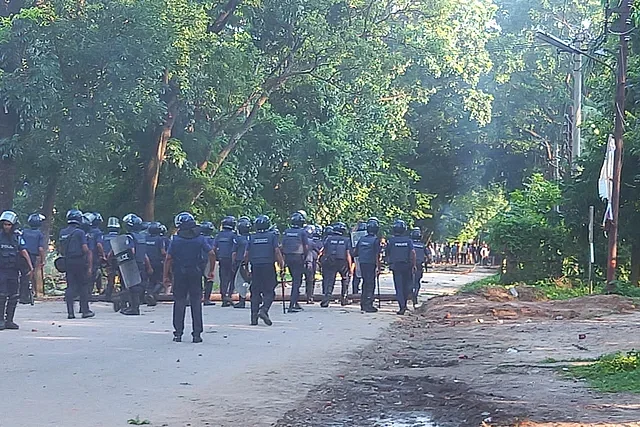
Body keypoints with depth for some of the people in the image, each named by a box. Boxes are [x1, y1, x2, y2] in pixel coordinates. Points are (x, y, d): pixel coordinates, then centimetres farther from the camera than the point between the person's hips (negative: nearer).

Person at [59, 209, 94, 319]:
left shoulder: (62, 232, 10)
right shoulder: (80, 232, -9)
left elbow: (60, 250, 13)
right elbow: (85, 249, -14)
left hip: (67, 262, 5)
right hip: (79, 261, -5)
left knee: (70, 286, 5)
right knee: (83, 286, 5)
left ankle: (70, 312, 1)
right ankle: (85, 311, 9)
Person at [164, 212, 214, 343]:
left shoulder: (175, 240, -3)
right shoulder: (200, 238, -1)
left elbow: (168, 259, -6)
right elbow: (211, 254, -6)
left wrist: (166, 276, 0)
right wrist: (211, 271, 4)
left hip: (179, 275, 0)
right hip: (196, 274, 0)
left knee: (179, 303, 7)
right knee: (196, 303, 5)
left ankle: (178, 333, 6)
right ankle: (197, 333, 3)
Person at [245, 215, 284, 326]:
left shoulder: (252, 237, 8)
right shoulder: (272, 236, 1)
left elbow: (246, 255, 8)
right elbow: (277, 251, -8)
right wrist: (281, 263, -1)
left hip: (255, 267, 3)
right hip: (268, 267, -3)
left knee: (255, 292, 8)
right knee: (269, 292, 1)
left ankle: (254, 316, 4)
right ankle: (263, 310, -21)